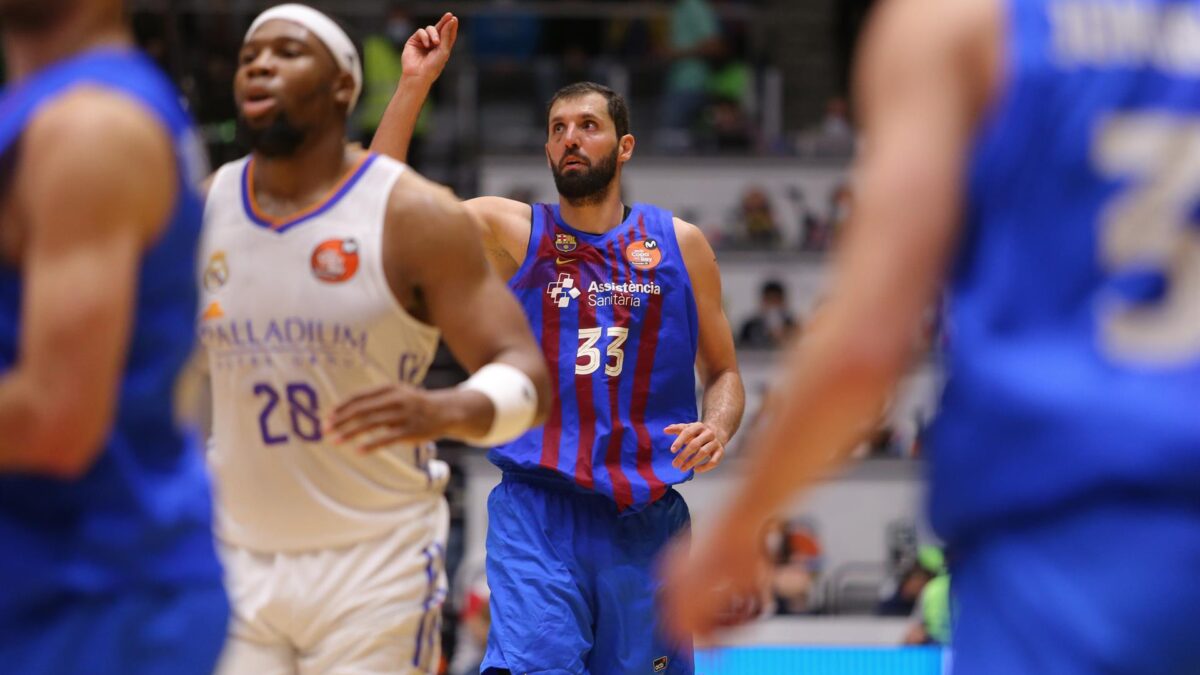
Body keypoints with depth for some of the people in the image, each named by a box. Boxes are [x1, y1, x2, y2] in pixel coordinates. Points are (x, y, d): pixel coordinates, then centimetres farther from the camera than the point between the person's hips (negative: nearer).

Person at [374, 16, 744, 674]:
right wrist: (414, 84, -9)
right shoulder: (511, 230, 6)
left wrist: (717, 426, -8)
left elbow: (723, 373, 15)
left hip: (645, 519, 2)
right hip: (536, 513, -2)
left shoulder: (679, 244, 9)